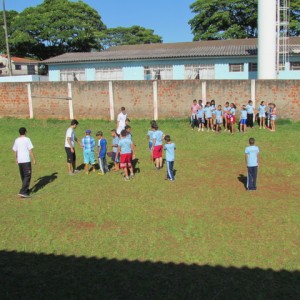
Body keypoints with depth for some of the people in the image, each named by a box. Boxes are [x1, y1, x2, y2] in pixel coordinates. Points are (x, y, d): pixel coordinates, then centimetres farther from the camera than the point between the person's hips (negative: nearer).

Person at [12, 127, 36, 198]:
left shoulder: (17, 140, 8)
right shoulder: (27, 139, -9)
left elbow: (15, 150, 16)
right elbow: (30, 150, -10)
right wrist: (34, 159, -3)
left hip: (20, 161, 6)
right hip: (26, 160, -6)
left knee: (23, 176, 19)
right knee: (27, 176, -3)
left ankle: (26, 189, 31)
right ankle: (22, 192, -14)